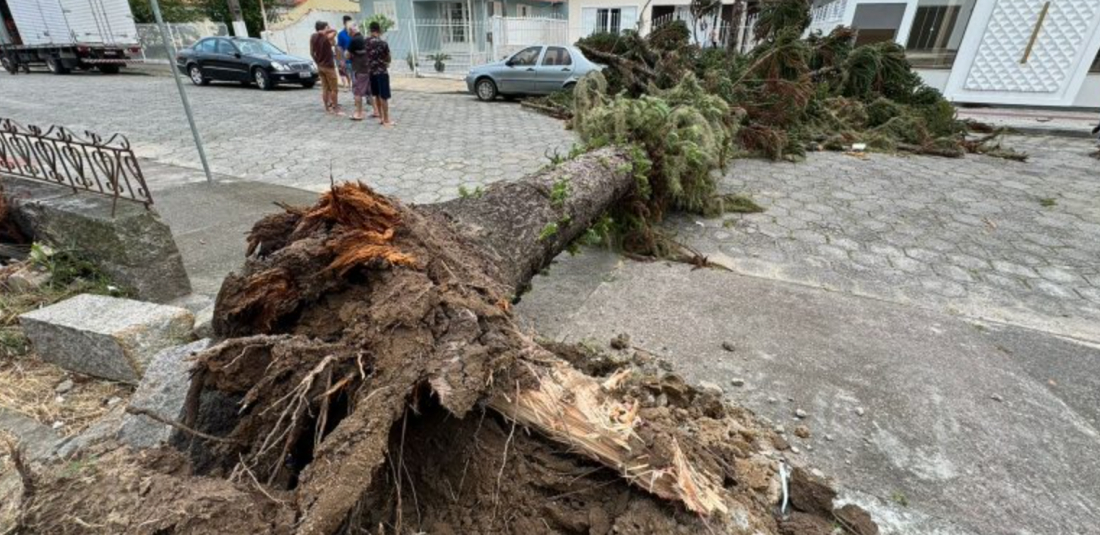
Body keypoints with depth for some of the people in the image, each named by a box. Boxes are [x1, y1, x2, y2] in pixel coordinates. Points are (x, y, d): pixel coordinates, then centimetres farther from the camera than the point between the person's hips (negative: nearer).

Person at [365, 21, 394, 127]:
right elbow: (388, 59, -5)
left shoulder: (366, 42, 0)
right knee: (384, 97, -1)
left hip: (371, 71, 6)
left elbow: (366, 56, 5)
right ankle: (386, 120, 3)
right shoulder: (382, 43, -16)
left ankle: (380, 117, 23)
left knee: (377, 95, 15)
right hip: (382, 72, -6)